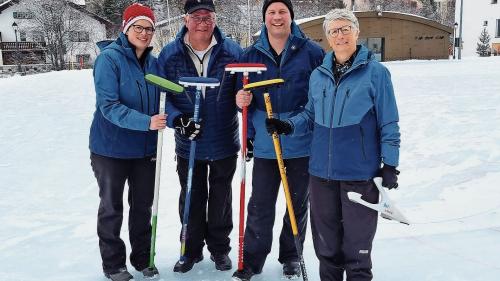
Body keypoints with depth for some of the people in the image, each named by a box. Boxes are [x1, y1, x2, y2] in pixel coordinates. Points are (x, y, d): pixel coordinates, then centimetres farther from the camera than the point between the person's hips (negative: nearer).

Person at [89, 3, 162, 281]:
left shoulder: (153, 62, 2)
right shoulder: (109, 58, -15)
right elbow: (108, 106, -23)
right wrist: (145, 122, -34)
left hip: (145, 148, 5)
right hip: (111, 148, -5)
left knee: (143, 206, 16)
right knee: (112, 207, 11)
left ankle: (143, 258, 33)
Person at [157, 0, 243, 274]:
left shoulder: (232, 51, -5)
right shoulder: (169, 54, -5)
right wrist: (177, 120, -21)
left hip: (224, 142, 0)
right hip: (188, 144, 1)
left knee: (221, 199, 14)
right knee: (191, 200, 13)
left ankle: (219, 247, 33)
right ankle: (192, 249, 32)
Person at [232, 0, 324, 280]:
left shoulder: (312, 52, -4)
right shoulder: (251, 55, 5)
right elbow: (244, 95, 15)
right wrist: (242, 99, -7)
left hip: (302, 144, -1)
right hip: (265, 145, 2)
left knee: (298, 204, 14)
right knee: (260, 205, 7)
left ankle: (291, 256, 32)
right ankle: (252, 258, 23)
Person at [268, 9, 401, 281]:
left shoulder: (375, 72, -5)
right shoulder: (318, 75, 8)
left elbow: (389, 124, -3)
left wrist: (390, 165, -6)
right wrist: (289, 126, -3)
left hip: (360, 172, -4)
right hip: (321, 170, 5)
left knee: (357, 239, 8)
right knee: (325, 239, 16)